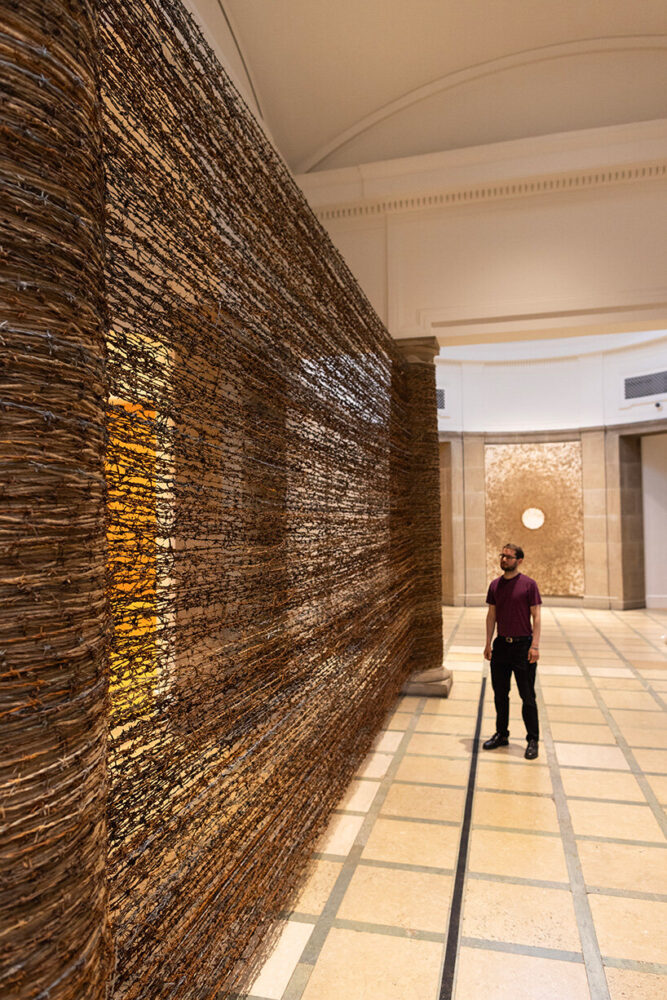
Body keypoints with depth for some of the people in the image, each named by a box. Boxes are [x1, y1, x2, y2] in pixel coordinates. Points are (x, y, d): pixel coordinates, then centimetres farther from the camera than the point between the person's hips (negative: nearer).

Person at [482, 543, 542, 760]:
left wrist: (535, 645, -14)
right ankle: (501, 734, 28)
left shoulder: (529, 584, -7)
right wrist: (488, 643, 7)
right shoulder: (495, 585, 6)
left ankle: (533, 740, 17)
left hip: (523, 645, -5)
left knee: (527, 696, 3)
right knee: (500, 693, 13)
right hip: (501, 644, 5)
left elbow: (536, 616, -7)